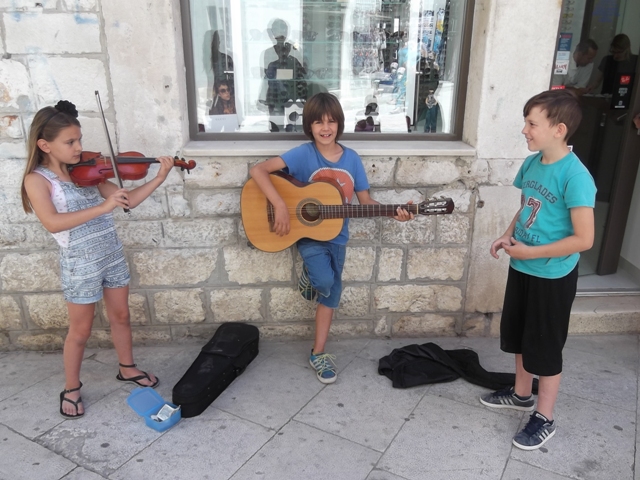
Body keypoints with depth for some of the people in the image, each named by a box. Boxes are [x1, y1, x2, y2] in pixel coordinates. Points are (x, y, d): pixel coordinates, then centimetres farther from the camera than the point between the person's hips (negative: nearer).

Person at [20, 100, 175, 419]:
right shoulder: (37, 179, -13)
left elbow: (128, 201, 2)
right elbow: (53, 223, -30)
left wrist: (159, 179, -9)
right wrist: (103, 207, -37)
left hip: (112, 254, 6)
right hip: (80, 263, -5)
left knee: (120, 316, 19)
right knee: (81, 330, 9)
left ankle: (127, 369, 39)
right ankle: (71, 389, 30)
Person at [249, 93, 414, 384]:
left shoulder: (351, 159, -2)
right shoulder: (304, 154, -15)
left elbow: (365, 201, 3)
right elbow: (258, 170, -23)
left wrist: (393, 213, -14)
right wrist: (280, 206, -31)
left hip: (335, 236, 5)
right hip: (309, 235, -4)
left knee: (331, 294, 11)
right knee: (325, 281, -29)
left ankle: (318, 354, 26)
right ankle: (309, 278, 10)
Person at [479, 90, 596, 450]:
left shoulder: (575, 175, -23)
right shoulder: (531, 163, 1)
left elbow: (584, 239, -23)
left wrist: (530, 252, -21)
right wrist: (508, 236, -2)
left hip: (553, 277, -8)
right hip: (522, 269, 8)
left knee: (545, 348, 7)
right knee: (520, 336, 22)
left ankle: (544, 419, 27)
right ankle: (521, 394, 44)